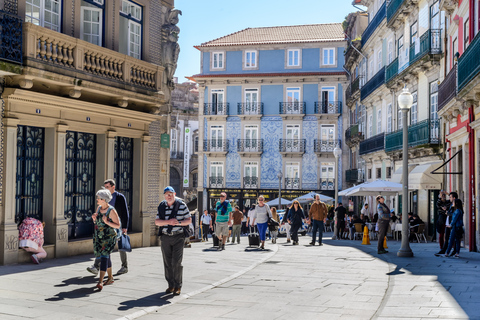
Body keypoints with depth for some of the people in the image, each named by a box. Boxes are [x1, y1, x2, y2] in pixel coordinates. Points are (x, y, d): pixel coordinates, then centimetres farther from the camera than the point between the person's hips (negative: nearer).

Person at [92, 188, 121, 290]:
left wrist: (107, 222, -25)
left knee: (104, 256, -17)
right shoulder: (99, 208, 7)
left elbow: (118, 225, -12)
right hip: (98, 237, 7)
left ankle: (100, 281, -22)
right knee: (106, 257, 17)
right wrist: (94, 218, -5)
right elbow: (96, 222, 18)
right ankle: (110, 278, 31)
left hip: (109, 237, -7)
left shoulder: (111, 211, -14)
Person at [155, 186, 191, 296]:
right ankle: (171, 285, 17)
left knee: (177, 262, -8)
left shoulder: (181, 205, -1)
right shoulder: (161, 206, 8)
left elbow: (189, 220, 0)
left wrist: (179, 223, -18)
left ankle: (178, 286, 2)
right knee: (167, 263, 6)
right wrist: (168, 222, -15)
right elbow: (157, 222, 2)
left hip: (178, 237, -3)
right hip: (165, 237, 3)